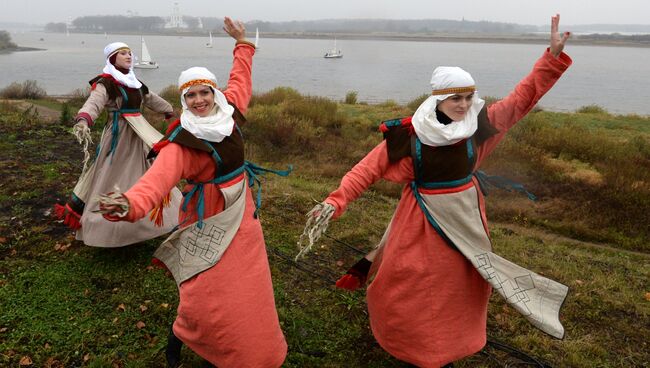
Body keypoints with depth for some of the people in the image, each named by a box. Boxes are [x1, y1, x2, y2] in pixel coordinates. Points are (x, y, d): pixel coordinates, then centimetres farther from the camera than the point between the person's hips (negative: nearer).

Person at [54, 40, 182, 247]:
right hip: (118, 135, -7)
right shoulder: (105, 83, -11)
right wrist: (83, 121, -50)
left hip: (138, 136, 7)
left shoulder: (135, 83, 11)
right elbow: (94, 102, -30)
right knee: (110, 178, -2)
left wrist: (170, 111, 43)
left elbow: (152, 99, 28)